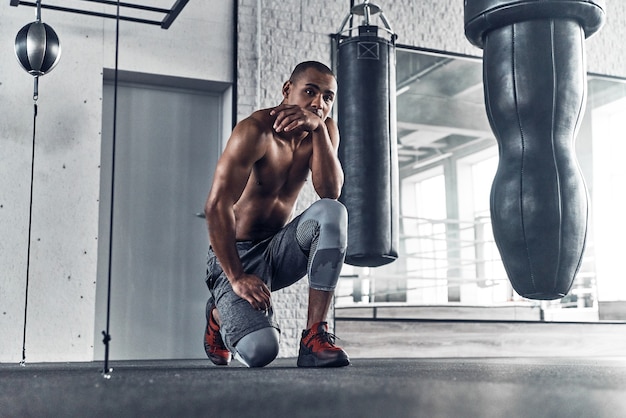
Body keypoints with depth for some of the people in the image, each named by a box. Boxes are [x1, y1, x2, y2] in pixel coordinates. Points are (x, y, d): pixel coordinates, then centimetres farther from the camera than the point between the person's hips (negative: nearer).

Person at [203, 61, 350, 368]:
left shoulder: (324, 130, 0)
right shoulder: (255, 130, -18)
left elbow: (331, 191, -17)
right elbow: (216, 207, -24)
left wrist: (318, 128, -26)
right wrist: (237, 277, -26)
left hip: (279, 248, 5)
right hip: (237, 254, -5)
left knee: (331, 213, -26)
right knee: (259, 350, -27)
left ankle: (315, 337, -22)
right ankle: (221, 314, 12)